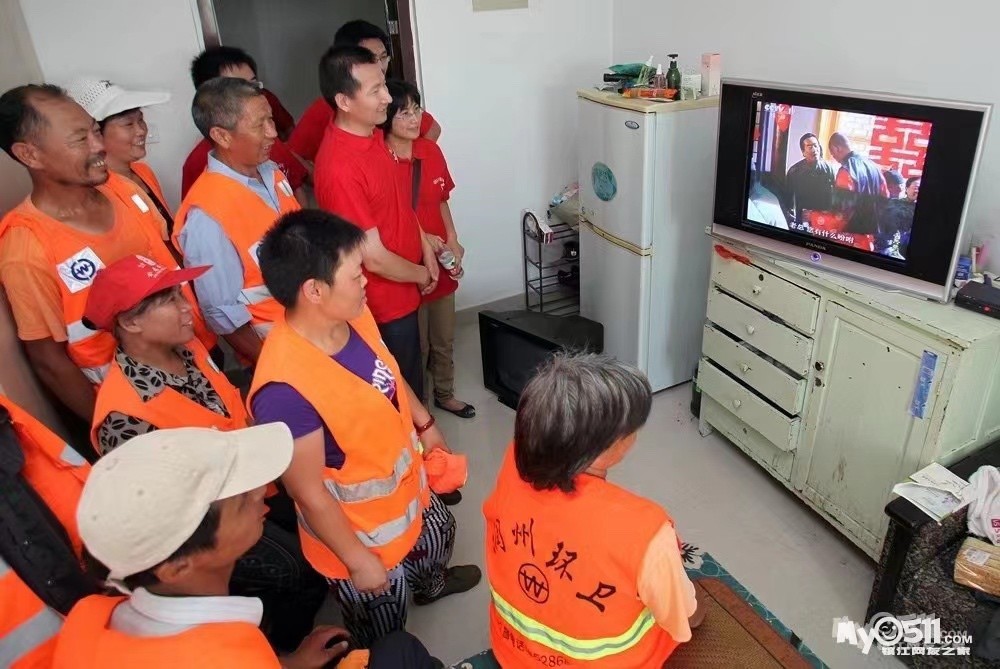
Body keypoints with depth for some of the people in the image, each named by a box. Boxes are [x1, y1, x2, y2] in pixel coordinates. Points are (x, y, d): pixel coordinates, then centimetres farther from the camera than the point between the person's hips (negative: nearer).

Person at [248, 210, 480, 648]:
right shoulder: (285, 389, -39)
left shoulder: (354, 316, -15)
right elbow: (309, 493, -27)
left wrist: (425, 424, 16)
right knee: (384, 645, 20)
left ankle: (431, 585, 72)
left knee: (440, 539, 38)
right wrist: (358, 560, -16)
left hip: (408, 491, 8)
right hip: (360, 536, -7)